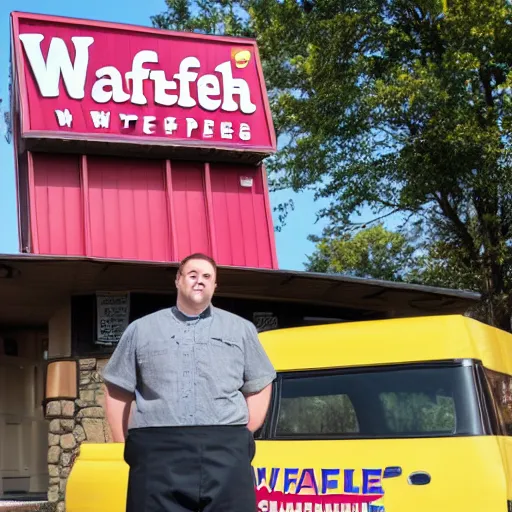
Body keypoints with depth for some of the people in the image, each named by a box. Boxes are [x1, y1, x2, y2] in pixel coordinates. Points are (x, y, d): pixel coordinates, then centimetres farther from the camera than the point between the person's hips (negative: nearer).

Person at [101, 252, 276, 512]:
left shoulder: (241, 329, 17)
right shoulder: (141, 330, 15)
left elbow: (259, 387, 19)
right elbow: (118, 392, 16)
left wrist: (242, 437, 7)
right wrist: (127, 446, 7)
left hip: (226, 453, 1)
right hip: (157, 453, 0)